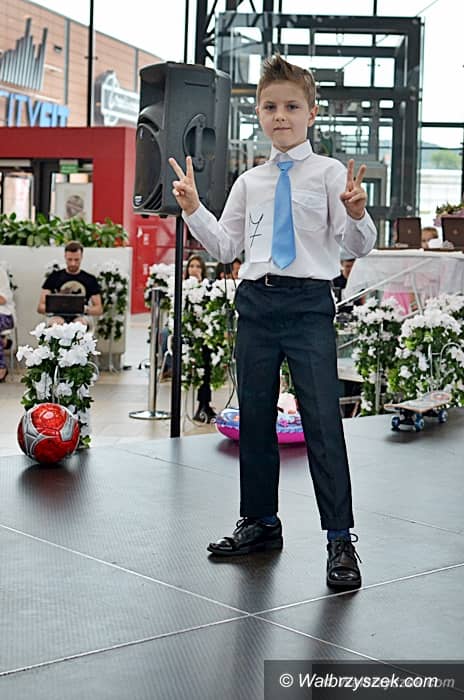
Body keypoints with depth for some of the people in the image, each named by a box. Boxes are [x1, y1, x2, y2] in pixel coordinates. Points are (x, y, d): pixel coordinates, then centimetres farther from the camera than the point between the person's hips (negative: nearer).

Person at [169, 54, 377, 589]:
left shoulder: (329, 173, 0)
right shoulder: (250, 182, 13)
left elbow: (356, 246, -6)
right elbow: (225, 246, 17)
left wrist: (356, 214, -26)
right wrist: (192, 209, 5)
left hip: (309, 304, -5)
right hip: (256, 301, 5)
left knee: (322, 420, -10)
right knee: (254, 418, 12)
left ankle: (340, 540, -1)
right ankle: (260, 523, 28)